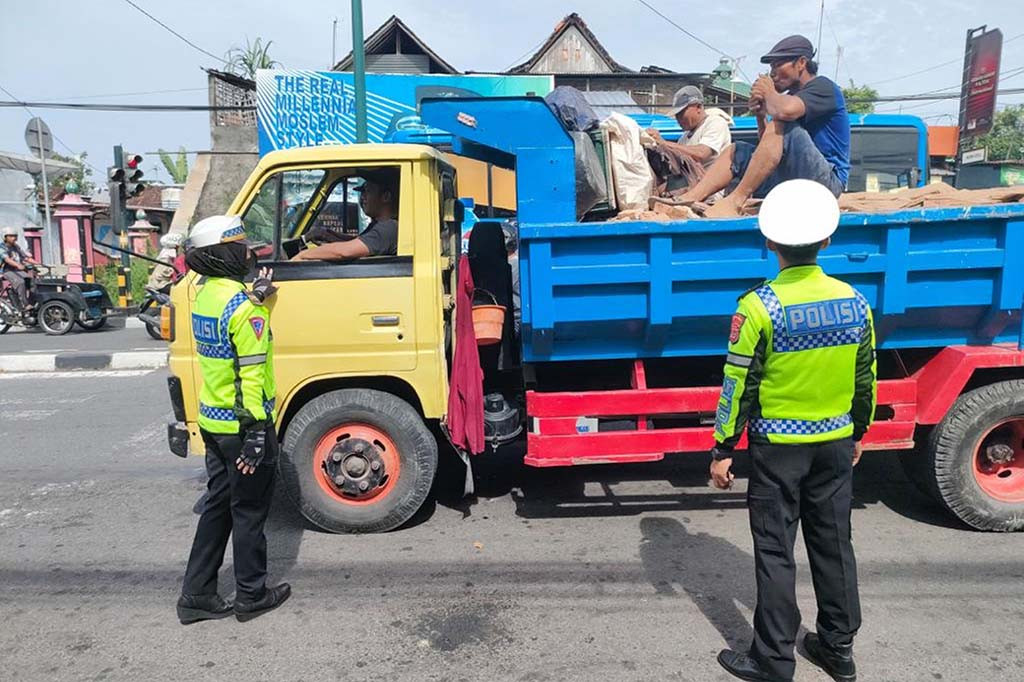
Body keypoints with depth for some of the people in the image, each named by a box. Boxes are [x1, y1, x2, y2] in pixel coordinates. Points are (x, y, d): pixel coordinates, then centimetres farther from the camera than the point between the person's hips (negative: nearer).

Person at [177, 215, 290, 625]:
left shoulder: (203, 293, 5)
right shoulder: (244, 309, -21)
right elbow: (252, 375, -23)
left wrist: (255, 295, 12)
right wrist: (257, 434, -21)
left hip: (212, 422, 8)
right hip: (243, 425, -8)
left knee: (218, 506, 18)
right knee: (249, 511, 7)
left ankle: (196, 596, 25)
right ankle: (251, 596, 22)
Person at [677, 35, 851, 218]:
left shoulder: (823, 87, -5)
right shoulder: (793, 95, 20)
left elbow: (786, 110, -28)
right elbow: (770, 147, 19)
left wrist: (769, 93, -7)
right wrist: (761, 115, 4)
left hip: (828, 180, -9)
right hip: (794, 179, 9)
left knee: (780, 124, -27)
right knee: (737, 151, 11)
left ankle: (735, 201, -32)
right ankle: (690, 198, -11)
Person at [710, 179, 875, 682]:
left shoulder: (760, 306, -17)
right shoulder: (853, 301, -2)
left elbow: (738, 386, -14)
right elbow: (866, 377, 8)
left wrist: (722, 450, -5)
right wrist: (857, 433, 21)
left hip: (779, 448, -5)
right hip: (836, 444, 5)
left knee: (775, 551, 6)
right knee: (833, 544, 17)